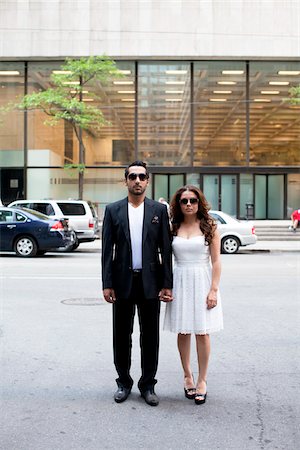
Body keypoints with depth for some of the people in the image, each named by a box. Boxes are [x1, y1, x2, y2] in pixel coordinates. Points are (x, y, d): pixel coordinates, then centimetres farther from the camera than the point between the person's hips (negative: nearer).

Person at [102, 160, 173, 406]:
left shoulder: (159, 210, 3)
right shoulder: (113, 210, 3)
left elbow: (166, 249, 1)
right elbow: (107, 249, 1)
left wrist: (167, 284, -4)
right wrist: (107, 284, -5)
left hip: (150, 282, 0)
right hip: (123, 282, 0)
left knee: (150, 336, 7)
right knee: (122, 336, 9)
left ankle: (148, 384, 21)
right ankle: (124, 382, 25)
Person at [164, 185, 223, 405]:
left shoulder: (209, 227, 0)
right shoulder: (173, 228, 5)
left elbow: (216, 261, -2)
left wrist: (214, 290, -9)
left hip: (203, 281, -2)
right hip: (180, 281, 2)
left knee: (202, 333, 1)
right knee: (183, 332, 8)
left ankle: (202, 380, 14)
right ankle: (187, 376, 24)